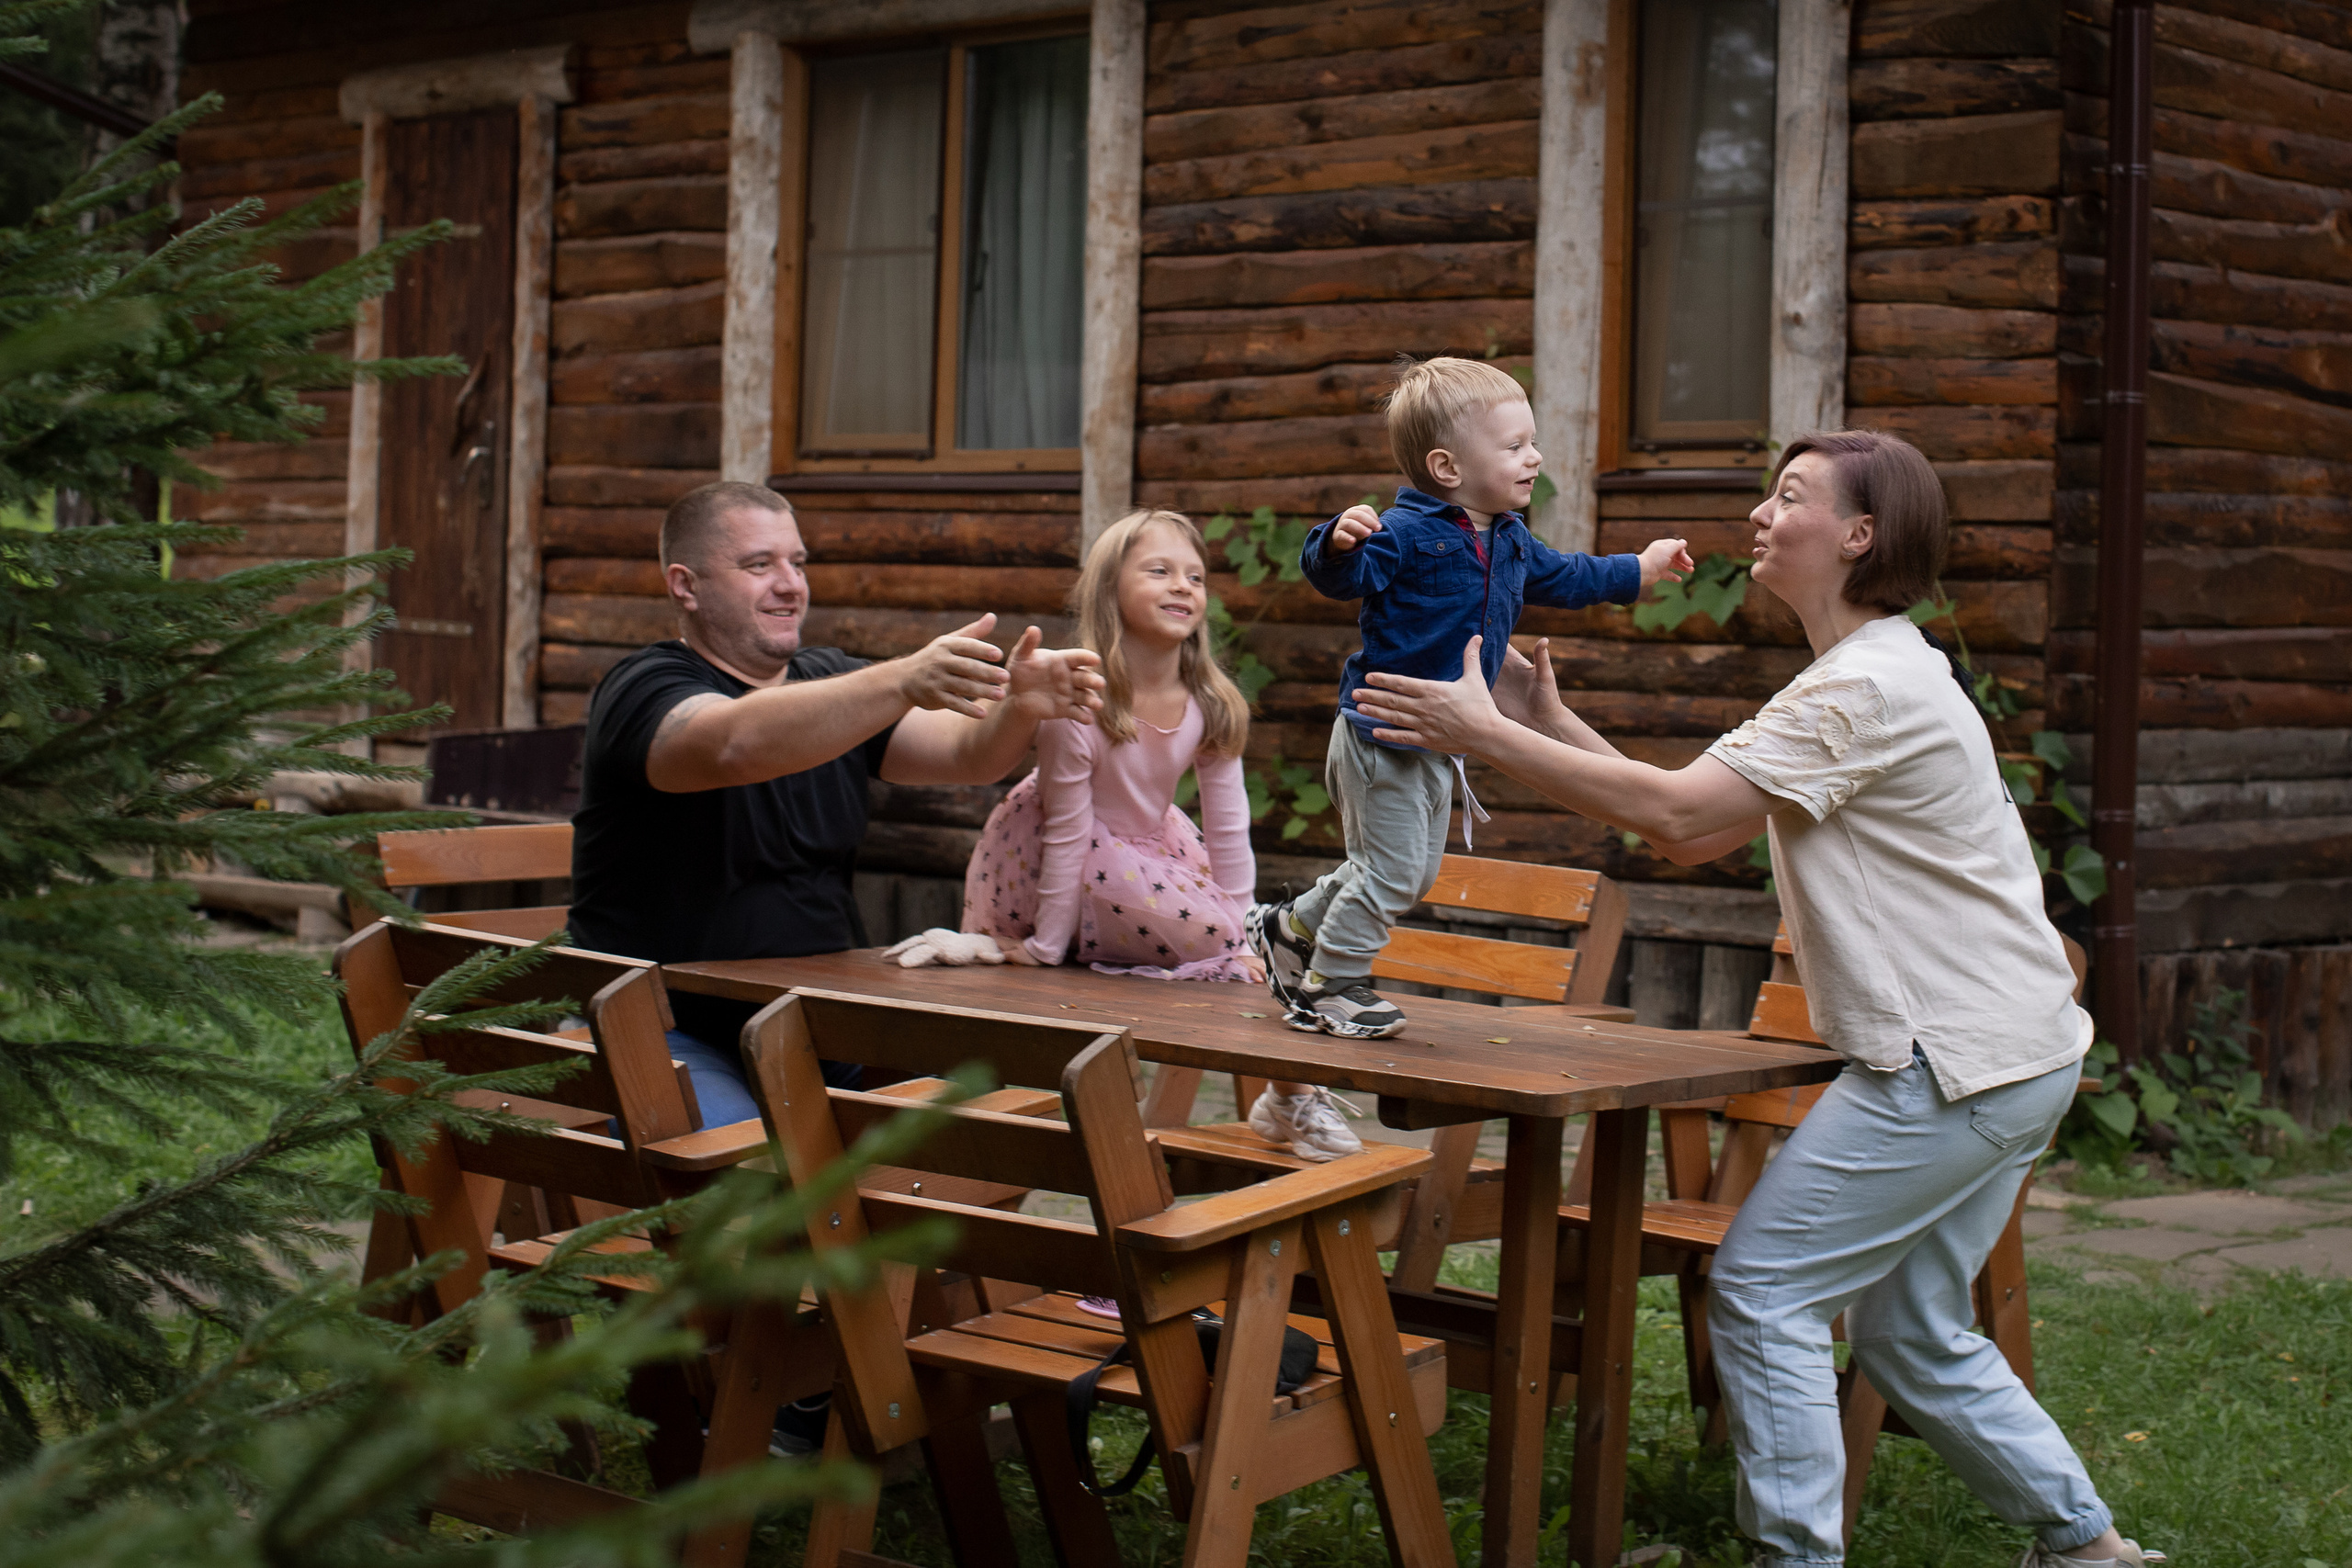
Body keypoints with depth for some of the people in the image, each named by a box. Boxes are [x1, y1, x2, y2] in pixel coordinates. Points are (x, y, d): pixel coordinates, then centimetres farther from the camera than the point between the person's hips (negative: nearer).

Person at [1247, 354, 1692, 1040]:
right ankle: (1330, 987, 12)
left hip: (1440, 742, 9)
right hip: (1383, 732, -9)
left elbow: (1563, 578, 25)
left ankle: (1294, 929, 35)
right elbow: (1337, 575, -30)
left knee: (1415, 870, 19)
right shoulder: (1406, 534, -20)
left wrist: (1641, 569, 33)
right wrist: (1340, 542, -52)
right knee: (1390, 869, -5)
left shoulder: (1511, 540, 7)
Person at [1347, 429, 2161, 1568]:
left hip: (1957, 1062, -10)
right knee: (1910, 1331, 18)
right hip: (2013, 1055, 10)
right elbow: (1691, 821, 14)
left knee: (1760, 1288, -7)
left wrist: (1485, 733, -19)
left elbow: (1681, 820, -23)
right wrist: (1553, 727, 6)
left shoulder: (1867, 686, -16)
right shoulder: (1874, 677, 18)